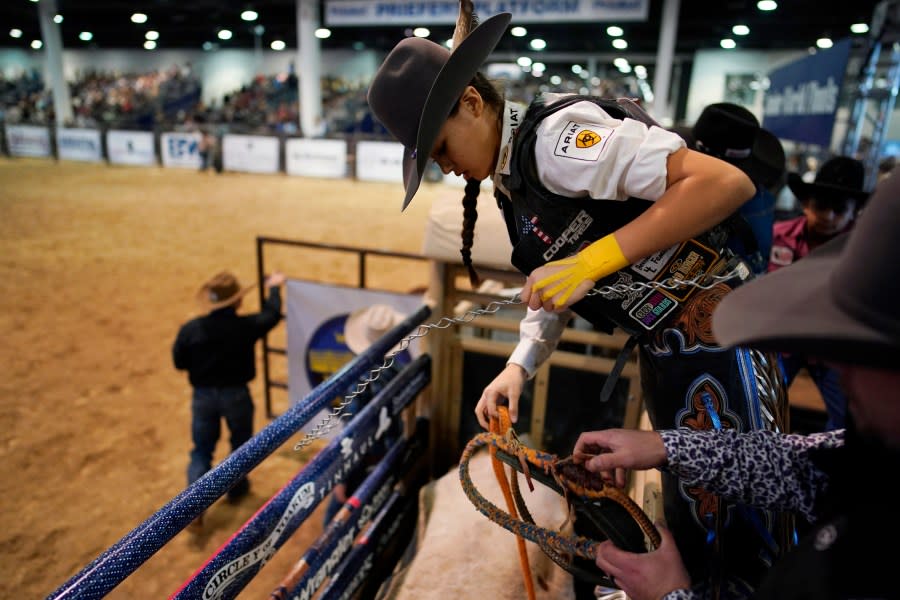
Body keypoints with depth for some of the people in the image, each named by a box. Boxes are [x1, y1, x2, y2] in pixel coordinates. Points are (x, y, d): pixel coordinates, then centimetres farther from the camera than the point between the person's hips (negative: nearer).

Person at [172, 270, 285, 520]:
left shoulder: (190, 329, -13)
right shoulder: (246, 326, -18)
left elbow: (179, 363, -1)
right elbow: (271, 314, 1)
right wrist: (274, 287, 17)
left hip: (203, 395, 2)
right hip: (236, 395, -1)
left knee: (201, 450, 16)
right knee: (241, 443, 22)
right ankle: (237, 488, 38)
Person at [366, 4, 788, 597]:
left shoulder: (553, 135, -20)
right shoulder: (509, 179, 8)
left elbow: (728, 182, -27)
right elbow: (554, 284, 13)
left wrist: (594, 260, -29)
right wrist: (518, 367, -1)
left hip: (719, 340, -9)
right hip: (663, 354, 9)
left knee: (747, 550, 4)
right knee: (690, 520, 23)